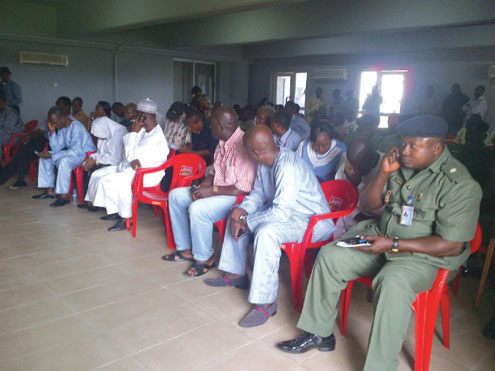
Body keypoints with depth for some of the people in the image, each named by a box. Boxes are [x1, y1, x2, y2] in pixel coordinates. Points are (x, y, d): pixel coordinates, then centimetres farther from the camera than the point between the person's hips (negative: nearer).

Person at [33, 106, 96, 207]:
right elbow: (56, 149, 2)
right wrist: (52, 131, -8)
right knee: (44, 157, 7)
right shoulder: (61, 128, 4)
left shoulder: (76, 127, -23)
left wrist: (51, 156, -26)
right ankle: (50, 190, 10)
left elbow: (76, 151, -29)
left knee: (64, 160, -36)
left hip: (85, 154, -10)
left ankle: (64, 195, -29)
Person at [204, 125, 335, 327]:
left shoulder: (287, 166, -30)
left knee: (266, 232, -37)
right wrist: (241, 211, -9)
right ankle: (235, 273, 21)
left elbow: (281, 212, -33)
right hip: (283, 210, 10)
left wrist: (246, 221, -22)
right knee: (236, 217, 12)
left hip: (313, 221, -10)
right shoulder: (265, 162, 0)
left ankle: (265, 302, -25)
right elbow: (258, 193, 12)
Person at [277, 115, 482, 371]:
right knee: (330, 256, -7)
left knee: (392, 281, -37)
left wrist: (392, 244, -22)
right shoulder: (400, 163, 1)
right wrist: (383, 173, -10)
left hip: (425, 255, -6)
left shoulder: (460, 184, -17)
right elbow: (370, 204, 9)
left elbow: (452, 245, -20)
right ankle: (319, 333, 6)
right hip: (382, 237, 7)